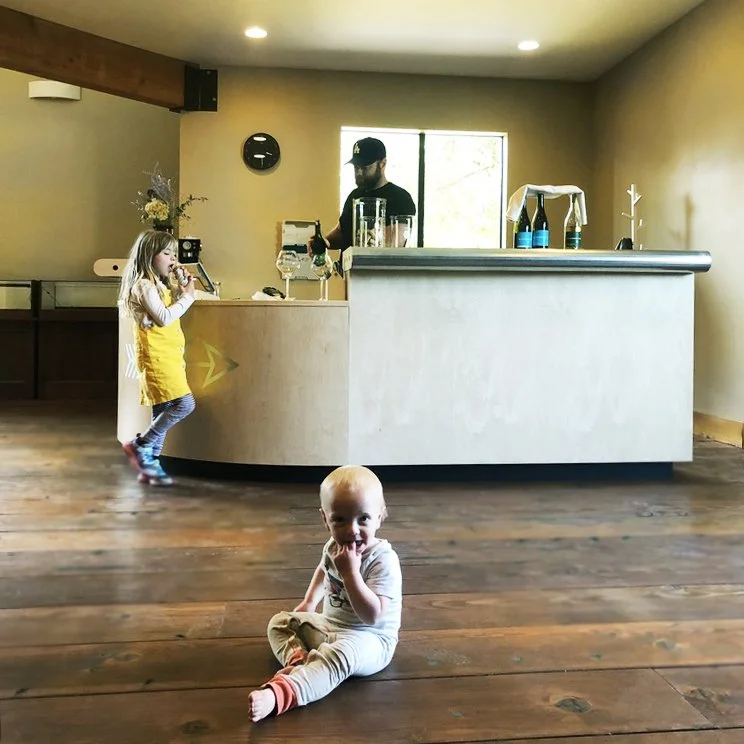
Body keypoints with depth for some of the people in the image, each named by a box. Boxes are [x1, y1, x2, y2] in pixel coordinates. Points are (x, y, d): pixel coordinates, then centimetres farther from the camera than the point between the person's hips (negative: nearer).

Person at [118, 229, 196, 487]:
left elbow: (169, 317, 22)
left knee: (163, 411, 9)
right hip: (156, 357, -10)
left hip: (168, 356, 10)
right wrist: (187, 296, -10)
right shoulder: (144, 285, -9)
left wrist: (180, 293, 12)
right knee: (184, 404, -17)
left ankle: (149, 464, 15)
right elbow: (163, 318, -18)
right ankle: (140, 445, -6)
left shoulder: (160, 285, 21)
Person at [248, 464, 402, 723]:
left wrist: (351, 571, -35)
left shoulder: (383, 559, -24)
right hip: (330, 625, 9)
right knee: (280, 622, 7)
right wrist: (309, 602, 19)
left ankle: (279, 695, -56)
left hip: (369, 639, -9)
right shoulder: (334, 547, -1)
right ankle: (297, 660, -23)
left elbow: (373, 616, -33)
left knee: (339, 654, -39)